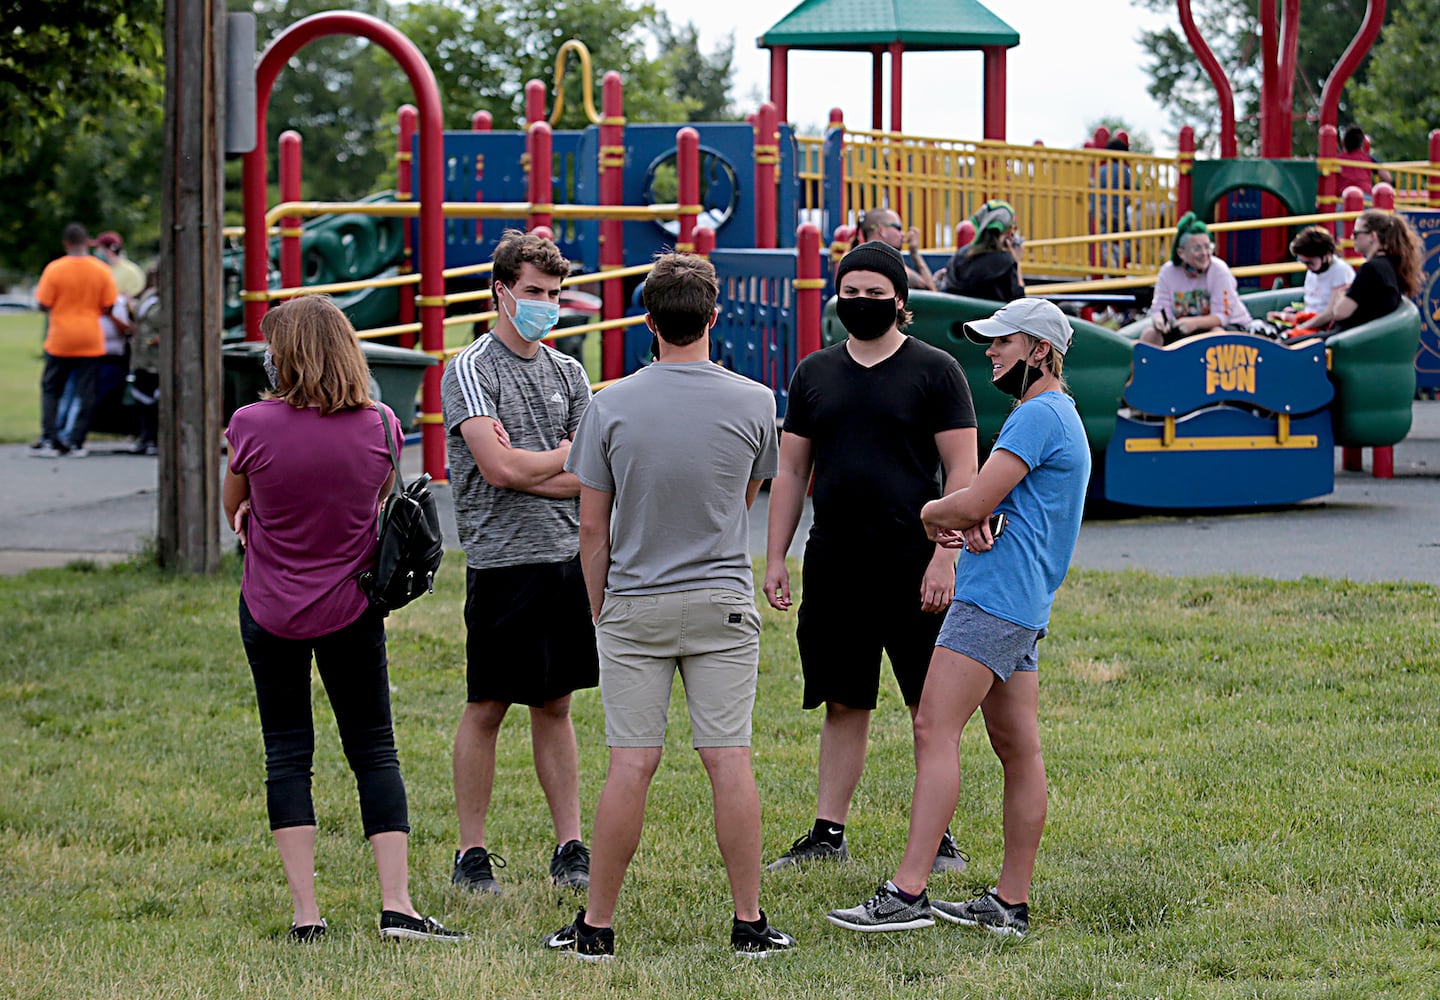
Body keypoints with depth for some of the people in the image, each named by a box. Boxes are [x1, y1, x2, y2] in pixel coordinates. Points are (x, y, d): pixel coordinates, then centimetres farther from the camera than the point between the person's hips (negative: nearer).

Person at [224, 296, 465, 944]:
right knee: (375, 752, 8)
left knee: (287, 755, 6)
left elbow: (234, 510, 3)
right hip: (351, 611, 1)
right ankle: (396, 904, -1)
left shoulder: (252, 426, -14)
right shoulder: (379, 428, -7)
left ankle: (305, 912, 0)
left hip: (271, 611, -1)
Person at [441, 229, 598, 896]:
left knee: (555, 704, 10)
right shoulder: (472, 371, -5)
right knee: (487, 709, 0)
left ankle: (570, 848, 13)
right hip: (503, 563, -5)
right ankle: (472, 856, 6)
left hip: (568, 559, 5)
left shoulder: (568, 373, 13)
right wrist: (566, 455, -2)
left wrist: (524, 467, -9)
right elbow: (500, 468, -16)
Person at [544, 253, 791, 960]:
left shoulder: (611, 406, -6)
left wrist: (599, 609, 12)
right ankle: (749, 923, 4)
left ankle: (597, 926, 5)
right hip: (723, 605, 0)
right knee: (729, 762, 1)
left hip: (633, 608, 0)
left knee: (630, 766, 0)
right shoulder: (754, 404, -4)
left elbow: (593, 527, -1)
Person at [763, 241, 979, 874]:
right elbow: (790, 471, 15)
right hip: (833, 562, 4)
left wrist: (944, 558, -13)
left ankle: (939, 838, 5)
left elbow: (962, 472, -5)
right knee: (843, 704, 9)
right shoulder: (815, 373, 12)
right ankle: (828, 834, 14)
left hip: (912, 565, -4)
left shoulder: (935, 371, -1)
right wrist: (775, 558, 9)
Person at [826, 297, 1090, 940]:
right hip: (1024, 603, 11)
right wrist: (963, 526, 0)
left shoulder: (1038, 416, -11)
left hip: (995, 597, -11)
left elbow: (974, 503, -18)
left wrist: (931, 514, 4)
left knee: (936, 732, -15)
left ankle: (907, 892, -22)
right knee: (1019, 749, 8)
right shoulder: (1059, 417, 24)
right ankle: (1011, 904, 10)